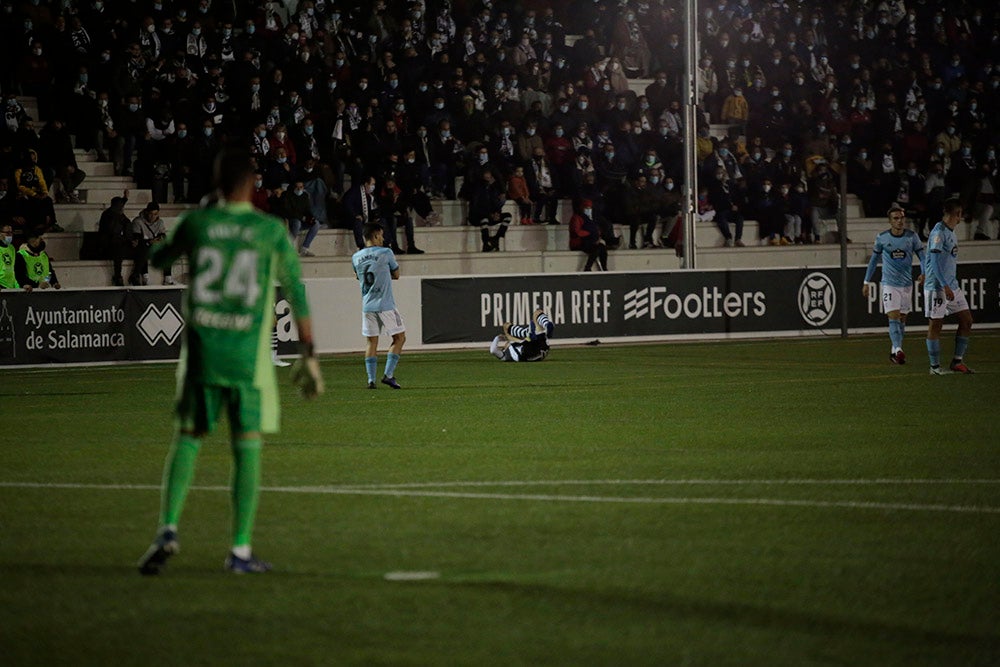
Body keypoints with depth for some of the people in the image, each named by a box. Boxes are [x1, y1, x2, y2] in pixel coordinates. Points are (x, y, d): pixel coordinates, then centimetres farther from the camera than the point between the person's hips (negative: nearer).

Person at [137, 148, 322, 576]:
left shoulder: (195, 223, 1)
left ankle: (168, 529, -7)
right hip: (249, 356, -1)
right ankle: (240, 550, 5)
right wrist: (308, 355, 7)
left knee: (187, 438, 11)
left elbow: (159, 260, 19)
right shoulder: (272, 232, -1)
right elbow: (297, 295, 1)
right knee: (247, 445, 5)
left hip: (200, 351, 1)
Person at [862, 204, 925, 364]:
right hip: (889, 284, -2)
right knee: (893, 317, -16)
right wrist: (867, 282, 10)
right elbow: (874, 259, 9)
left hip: (907, 284, 2)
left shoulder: (912, 237, -1)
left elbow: (922, 256, 1)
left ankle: (894, 351, 21)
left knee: (902, 319, 9)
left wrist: (924, 273, -19)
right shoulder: (882, 238, -2)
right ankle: (898, 350, -27)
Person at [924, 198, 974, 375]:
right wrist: (945, 286, -23)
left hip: (952, 286, 9)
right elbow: (935, 261, -19)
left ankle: (957, 361, 11)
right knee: (935, 324, -2)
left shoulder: (950, 233, 16)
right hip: (937, 286, -9)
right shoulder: (939, 232, -14)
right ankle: (935, 366, 2)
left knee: (966, 320, 6)